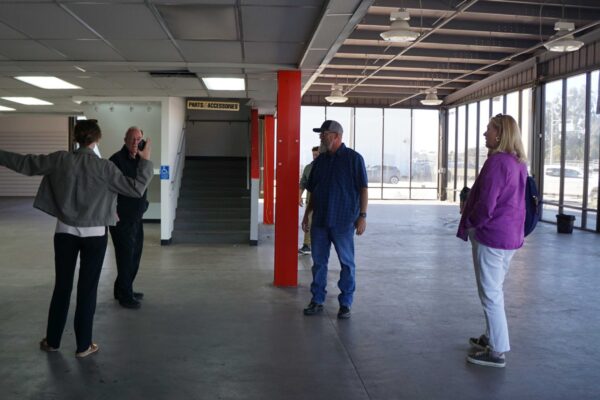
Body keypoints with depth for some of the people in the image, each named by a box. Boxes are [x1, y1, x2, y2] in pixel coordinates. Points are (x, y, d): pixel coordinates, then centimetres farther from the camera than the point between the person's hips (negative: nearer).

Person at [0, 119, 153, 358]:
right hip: (94, 235, -2)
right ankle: (83, 345, 14)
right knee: (87, 289, 6)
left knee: (62, 286, 15)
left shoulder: (60, 160, -5)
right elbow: (136, 188, -11)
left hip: (65, 232, 3)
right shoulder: (104, 167, -12)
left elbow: (25, 164, 3)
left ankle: (52, 340, 26)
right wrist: (146, 161, -2)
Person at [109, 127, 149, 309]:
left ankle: (123, 290, 31)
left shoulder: (139, 159, 11)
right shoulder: (117, 160, -14)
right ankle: (125, 296, 8)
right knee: (126, 256, -3)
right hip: (121, 219, -8)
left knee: (135, 255, 16)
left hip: (136, 217, 8)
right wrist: (113, 211, -20)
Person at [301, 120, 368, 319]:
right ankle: (317, 300, 20)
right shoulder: (320, 161, 11)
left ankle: (345, 303, 14)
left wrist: (362, 215, -13)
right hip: (320, 220, 5)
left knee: (347, 263, 5)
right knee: (318, 261, 9)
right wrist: (306, 215, 13)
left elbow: (363, 189, -7)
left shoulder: (353, 158, -5)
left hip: (343, 221, -5)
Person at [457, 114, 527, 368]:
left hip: (491, 236, -9)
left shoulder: (496, 162, -20)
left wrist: (468, 224, -6)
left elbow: (486, 204, -23)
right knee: (495, 290, 20)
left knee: (490, 294, -1)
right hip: (511, 236, 9)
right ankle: (492, 337, 32)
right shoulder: (518, 163, 10)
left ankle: (497, 351, 6)